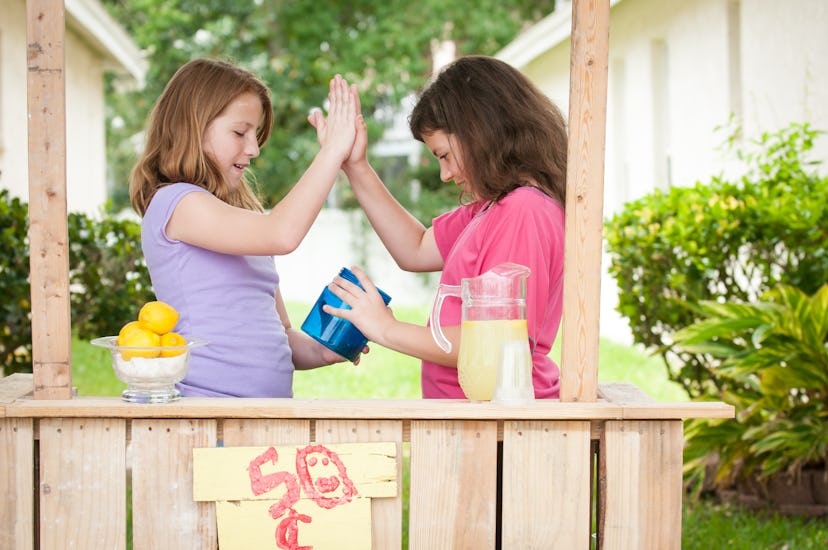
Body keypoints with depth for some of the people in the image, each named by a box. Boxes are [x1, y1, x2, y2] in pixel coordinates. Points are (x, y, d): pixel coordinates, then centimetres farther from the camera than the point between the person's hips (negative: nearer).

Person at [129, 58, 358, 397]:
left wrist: (321, 351, 3)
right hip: (207, 398, -8)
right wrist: (333, 150, -11)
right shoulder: (177, 203, -4)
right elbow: (282, 234, -19)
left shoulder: (244, 215, 22)